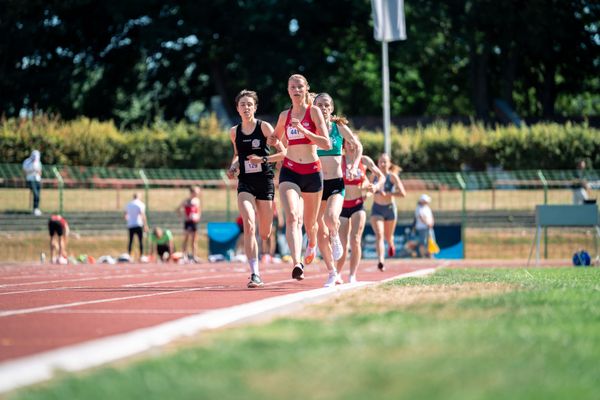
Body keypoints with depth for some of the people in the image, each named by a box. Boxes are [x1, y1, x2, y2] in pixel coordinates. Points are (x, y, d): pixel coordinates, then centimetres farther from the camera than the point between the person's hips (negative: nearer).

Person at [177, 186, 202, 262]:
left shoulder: (197, 201, 7)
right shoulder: (186, 201, -10)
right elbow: (178, 209, -12)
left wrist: (198, 216, 3)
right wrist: (184, 216, -14)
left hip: (195, 222, 6)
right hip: (188, 222, -6)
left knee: (194, 240, 7)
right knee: (186, 239, -1)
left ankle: (194, 256, 12)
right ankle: (185, 256, 3)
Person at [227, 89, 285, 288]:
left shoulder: (264, 127, -3)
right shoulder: (234, 132, 7)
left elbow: (283, 153, -4)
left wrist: (263, 159, -16)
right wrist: (233, 167, 6)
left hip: (265, 182, -1)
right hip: (245, 183, 1)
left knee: (265, 233, 6)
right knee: (248, 226, -20)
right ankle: (255, 274, -22)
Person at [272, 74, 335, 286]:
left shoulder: (314, 112, -2)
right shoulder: (285, 115, 9)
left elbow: (327, 144, -12)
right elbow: (276, 140, 30)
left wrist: (303, 130, -19)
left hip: (312, 171, -1)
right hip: (289, 170, 1)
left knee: (310, 222, 14)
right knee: (292, 217, -22)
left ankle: (312, 244, 50)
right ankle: (297, 264, -34)